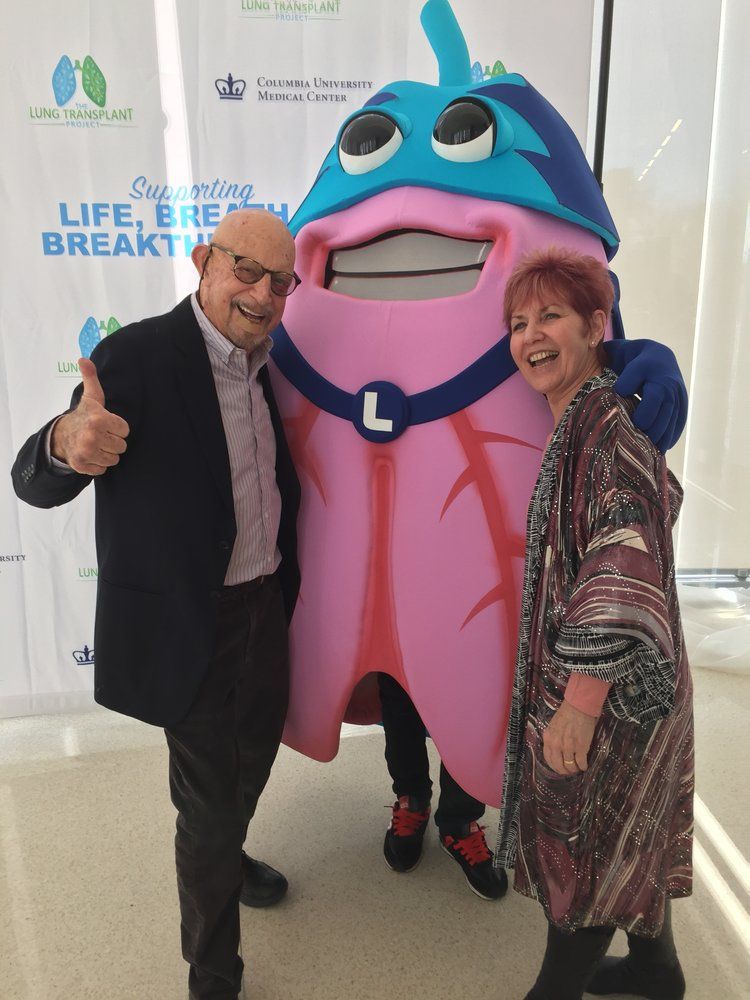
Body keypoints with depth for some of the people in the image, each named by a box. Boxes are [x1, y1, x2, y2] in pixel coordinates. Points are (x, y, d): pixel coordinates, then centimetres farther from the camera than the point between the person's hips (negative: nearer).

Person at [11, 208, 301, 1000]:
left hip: (266, 608, 7)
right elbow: (35, 484, -23)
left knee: (254, 757, 26)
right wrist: (68, 444, -43)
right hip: (190, 627, -7)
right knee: (207, 801, 9)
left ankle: (224, 859, 57)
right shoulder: (137, 356, -19)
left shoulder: (267, 362, 2)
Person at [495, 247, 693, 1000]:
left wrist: (579, 704, -27)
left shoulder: (608, 429, -22)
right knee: (625, 835, 25)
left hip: (606, 687, -9)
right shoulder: (580, 424, 6)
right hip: (626, 683, 9)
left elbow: (625, 572, -28)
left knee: (582, 847, 11)